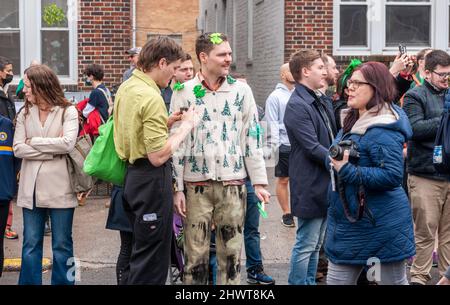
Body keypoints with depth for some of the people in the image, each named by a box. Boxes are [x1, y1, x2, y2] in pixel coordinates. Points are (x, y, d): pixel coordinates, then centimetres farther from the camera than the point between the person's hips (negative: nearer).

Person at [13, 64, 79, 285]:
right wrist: (52, 152, -13)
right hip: (31, 187, 3)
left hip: (59, 187, -3)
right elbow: (18, 149, -3)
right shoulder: (24, 113, 8)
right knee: (30, 245, 9)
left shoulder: (67, 111, -3)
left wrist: (34, 142, -8)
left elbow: (67, 143, -17)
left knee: (62, 245, 6)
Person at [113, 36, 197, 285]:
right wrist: (186, 126, -14)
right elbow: (158, 156, -24)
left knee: (140, 249, 19)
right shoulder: (151, 97, -20)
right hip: (152, 179, -10)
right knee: (152, 256, -1)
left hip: (133, 175, 10)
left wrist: (167, 122, 10)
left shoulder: (126, 88, 10)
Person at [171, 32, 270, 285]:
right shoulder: (184, 92, 1)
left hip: (233, 183, 1)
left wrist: (259, 181, 2)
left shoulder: (241, 90, 5)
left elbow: (252, 137, 6)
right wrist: (177, 188, -3)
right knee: (196, 253, 3)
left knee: (231, 252, 6)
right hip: (196, 184, -1)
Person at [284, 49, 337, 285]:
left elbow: (333, 138, 21)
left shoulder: (320, 103, 15)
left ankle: (309, 281, 25)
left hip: (325, 185, 9)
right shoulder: (297, 106, -16)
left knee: (315, 244, 16)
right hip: (310, 185, -9)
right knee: (306, 245, -2)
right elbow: (312, 148, -21)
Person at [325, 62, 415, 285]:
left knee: (394, 281, 8)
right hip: (347, 221, 10)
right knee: (336, 279, 13)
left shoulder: (382, 130, -20)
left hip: (379, 224, -10)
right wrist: (337, 162, 8)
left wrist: (347, 171, -26)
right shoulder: (353, 121, 10)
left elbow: (392, 176, -27)